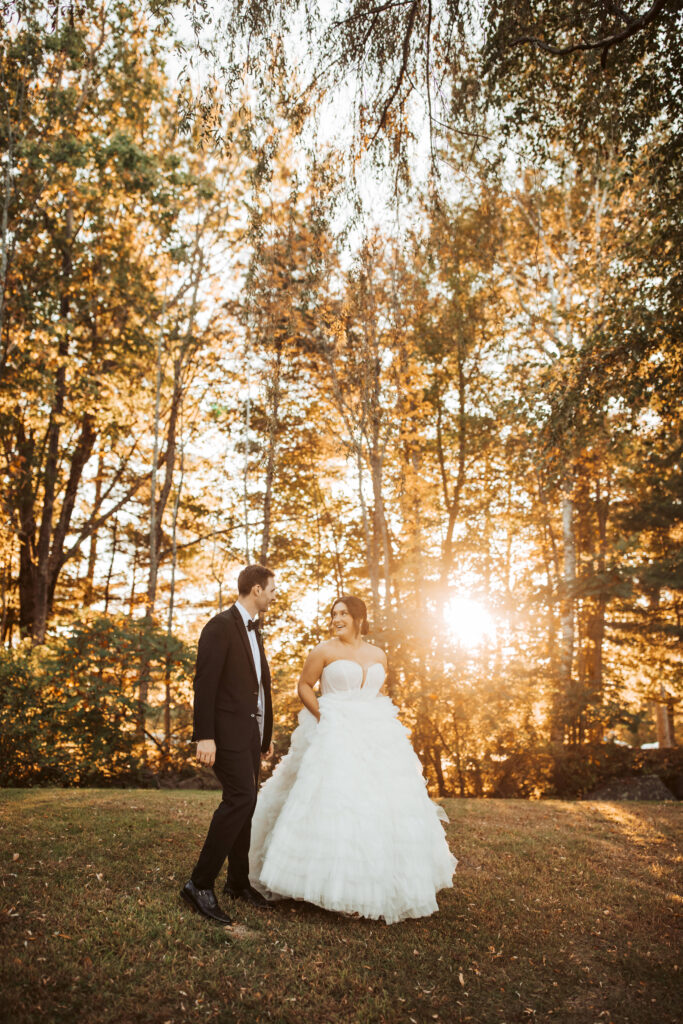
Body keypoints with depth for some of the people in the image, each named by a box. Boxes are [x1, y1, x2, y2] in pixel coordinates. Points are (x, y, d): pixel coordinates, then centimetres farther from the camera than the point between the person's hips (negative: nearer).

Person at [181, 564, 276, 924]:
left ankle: (238, 883, 24)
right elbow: (204, 683, -17)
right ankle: (200, 883, -9)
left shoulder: (254, 628, 16)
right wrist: (204, 736, -23)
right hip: (228, 730, -9)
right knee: (240, 799, -17)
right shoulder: (220, 626, -12)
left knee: (244, 805, 13)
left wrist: (266, 735, 20)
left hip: (252, 732, 9)